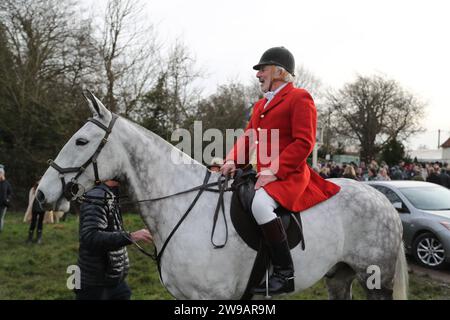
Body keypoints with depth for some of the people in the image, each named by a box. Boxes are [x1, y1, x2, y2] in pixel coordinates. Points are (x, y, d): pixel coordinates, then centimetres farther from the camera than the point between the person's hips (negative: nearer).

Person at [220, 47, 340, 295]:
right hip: (264, 175, 10)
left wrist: (274, 171, -22)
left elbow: (304, 142, -15)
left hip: (289, 175, -10)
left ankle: (284, 274, -26)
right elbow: (247, 137, 17)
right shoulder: (260, 105, 22)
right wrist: (233, 161, -4)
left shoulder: (299, 98, -5)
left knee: (259, 204, -34)